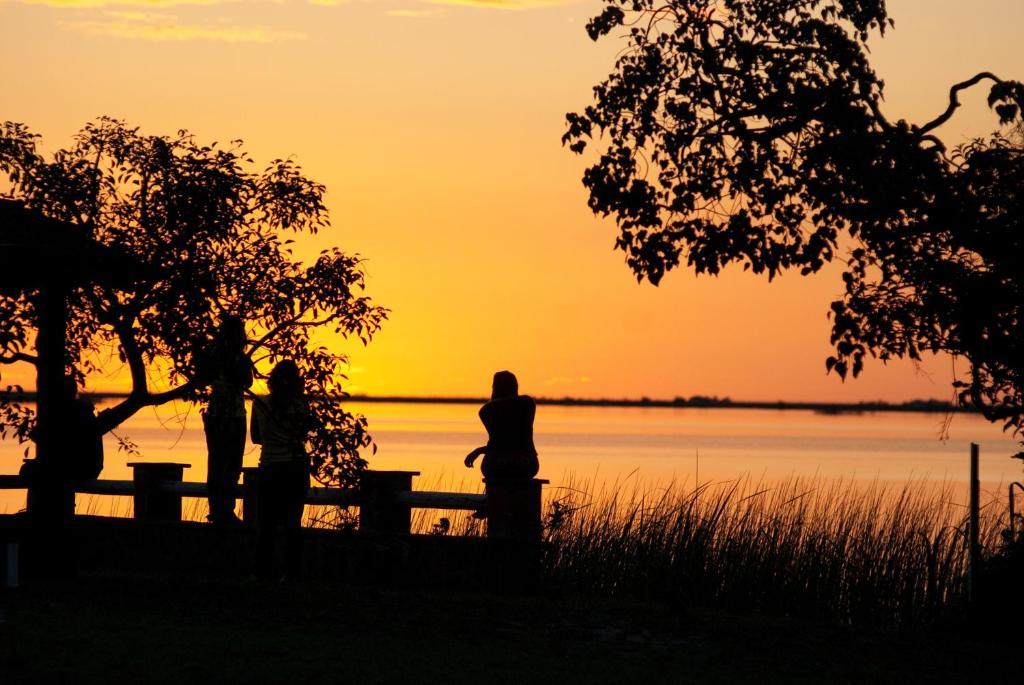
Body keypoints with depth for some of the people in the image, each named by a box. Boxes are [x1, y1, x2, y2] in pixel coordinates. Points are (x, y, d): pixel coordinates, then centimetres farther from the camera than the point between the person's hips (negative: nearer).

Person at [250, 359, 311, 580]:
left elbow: (255, 437, 7)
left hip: (269, 467, -1)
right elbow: (304, 435, 7)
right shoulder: (301, 405, -4)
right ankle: (291, 573, 6)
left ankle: (263, 572, 3)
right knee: (293, 523, 7)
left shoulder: (260, 404, -4)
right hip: (297, 467, 1)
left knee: (266, 523, 6)